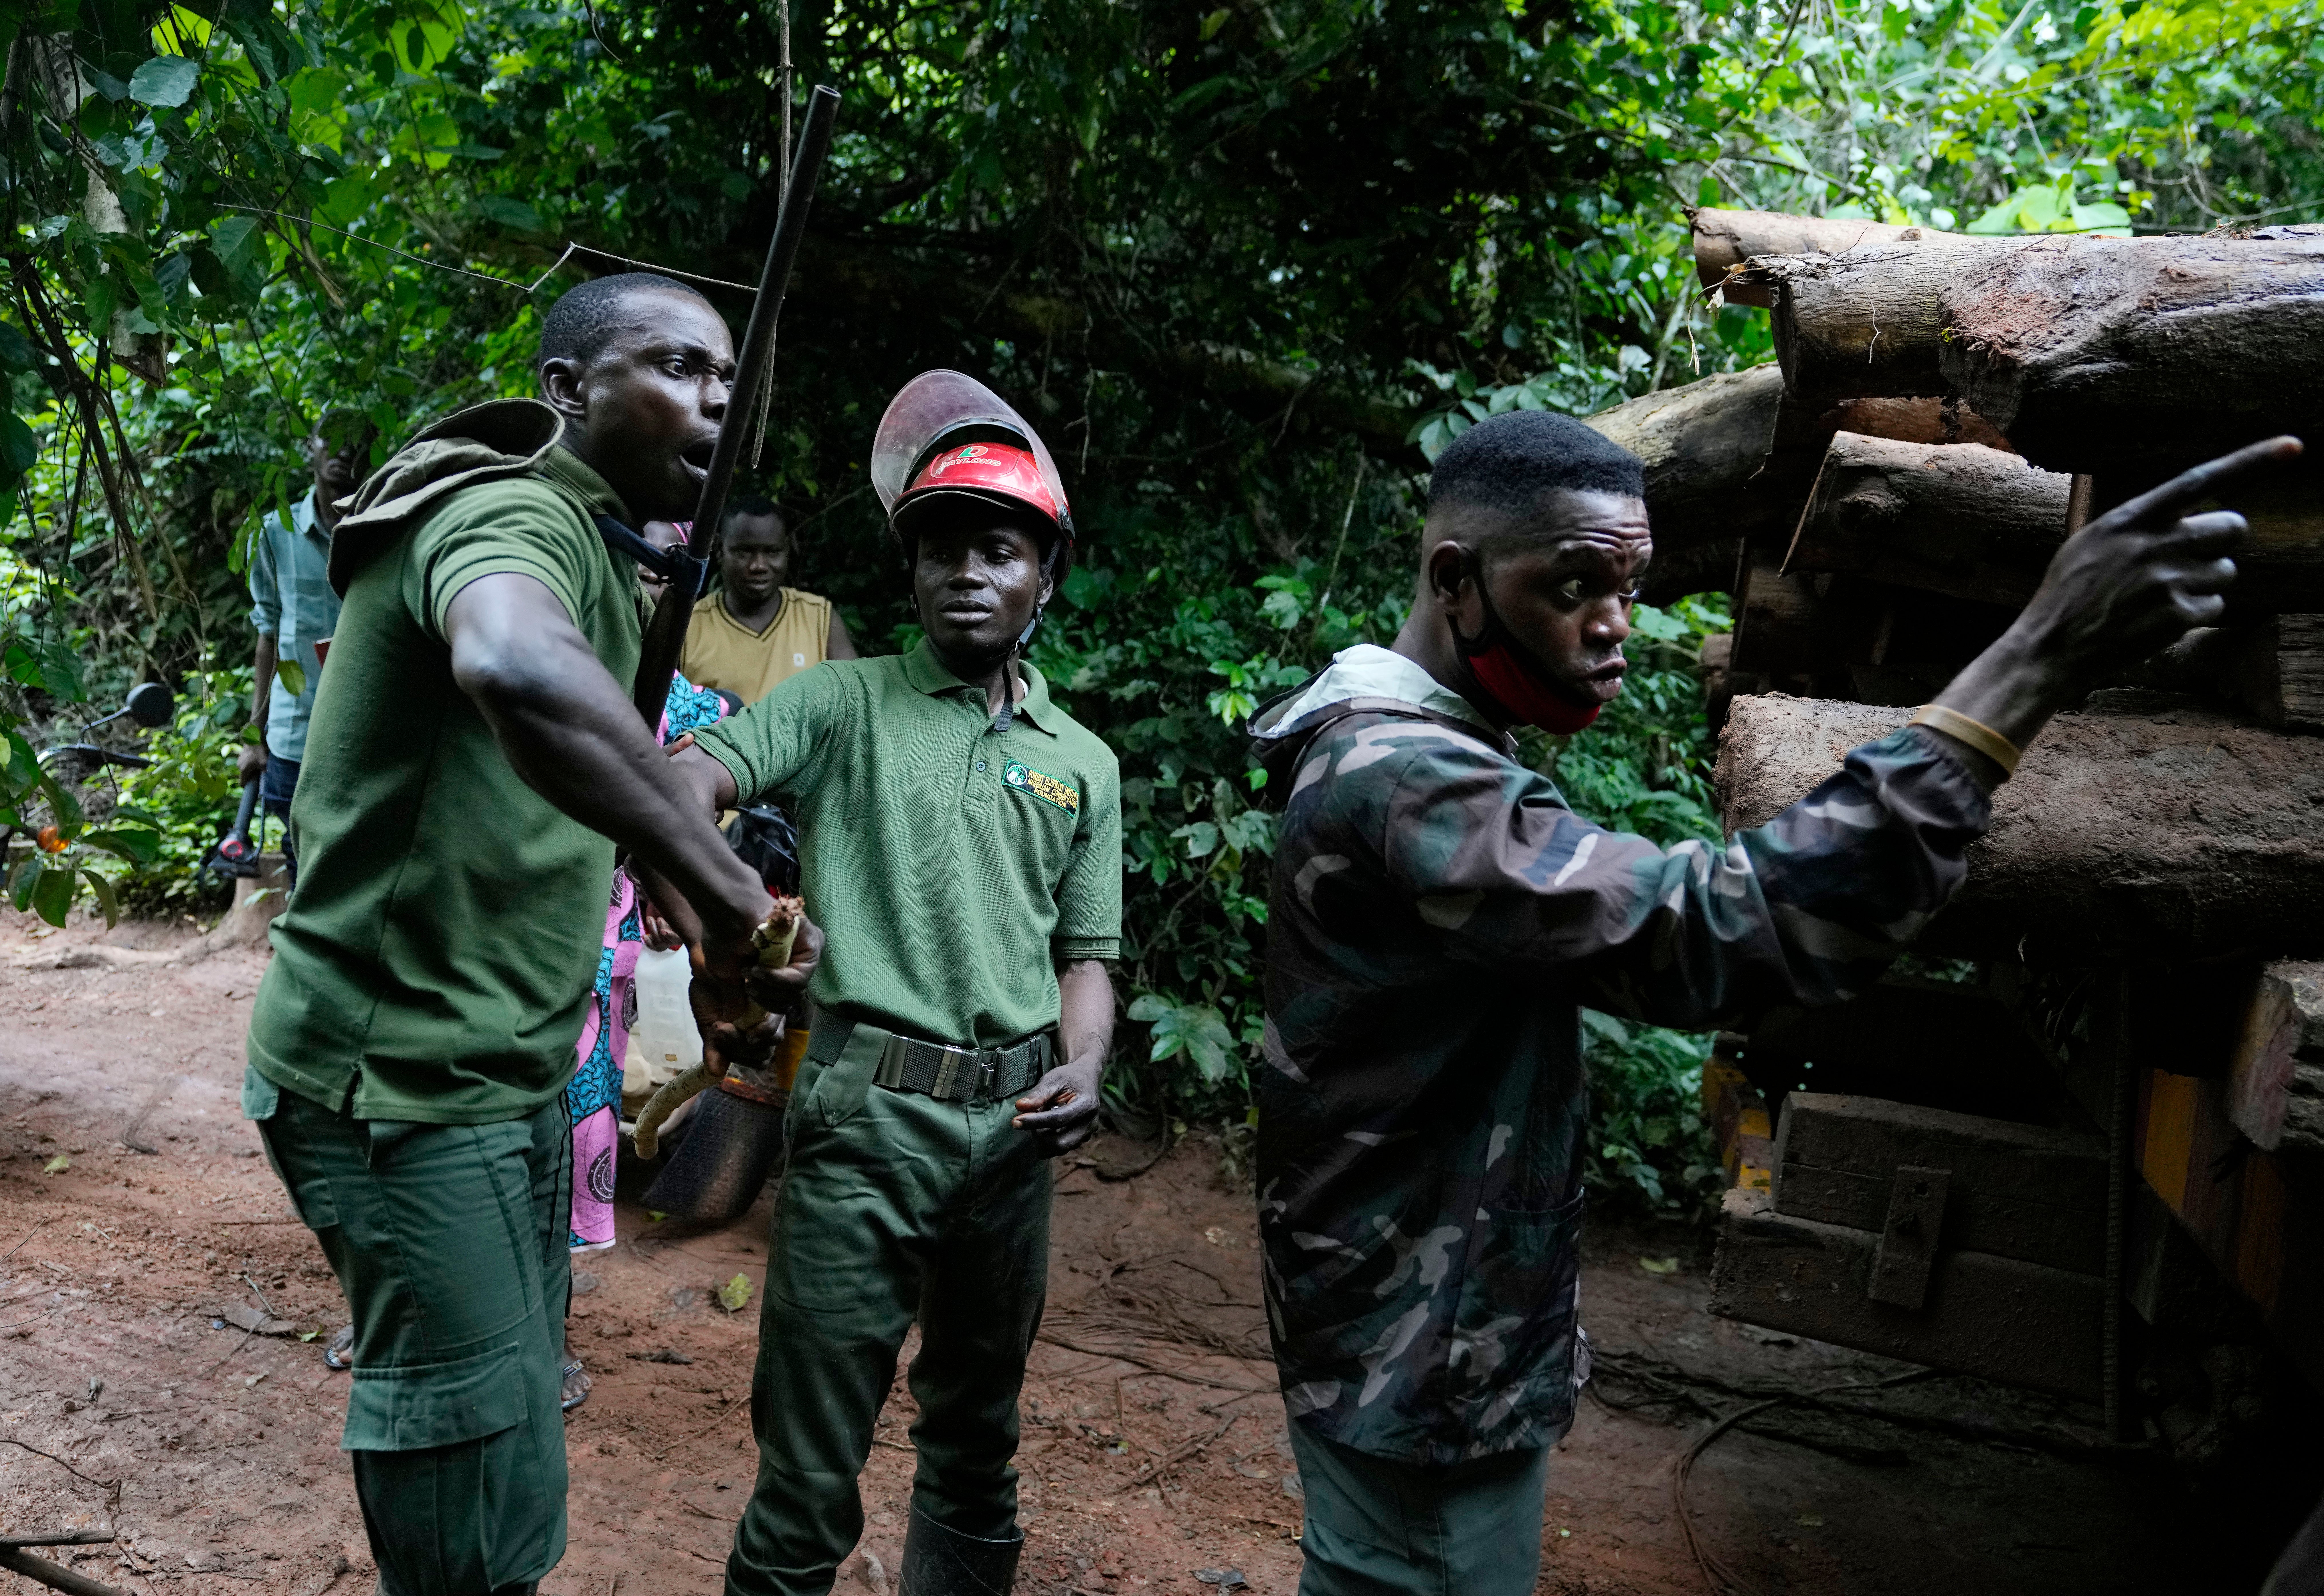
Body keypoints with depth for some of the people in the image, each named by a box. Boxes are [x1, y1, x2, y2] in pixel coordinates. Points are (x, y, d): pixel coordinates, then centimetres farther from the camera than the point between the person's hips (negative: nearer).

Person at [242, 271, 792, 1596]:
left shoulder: (592, 541, 12)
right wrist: (727, 888, -41)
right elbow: (518, 670, -47)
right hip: (410, 1087, -10)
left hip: (508, 1074, 10)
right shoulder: (516, 515, -22)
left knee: (514, 1423, 22)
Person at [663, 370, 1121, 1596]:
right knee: (809, 1473, 2)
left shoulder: (1081, 764, 12)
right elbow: (697, 772, -15)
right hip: (864, 1120, -4)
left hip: (1015, 1129, 4)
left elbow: (1085, 953, 14)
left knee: (977, 1448, 20)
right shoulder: (846, 704, 2)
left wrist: (1084, 1067, -6)